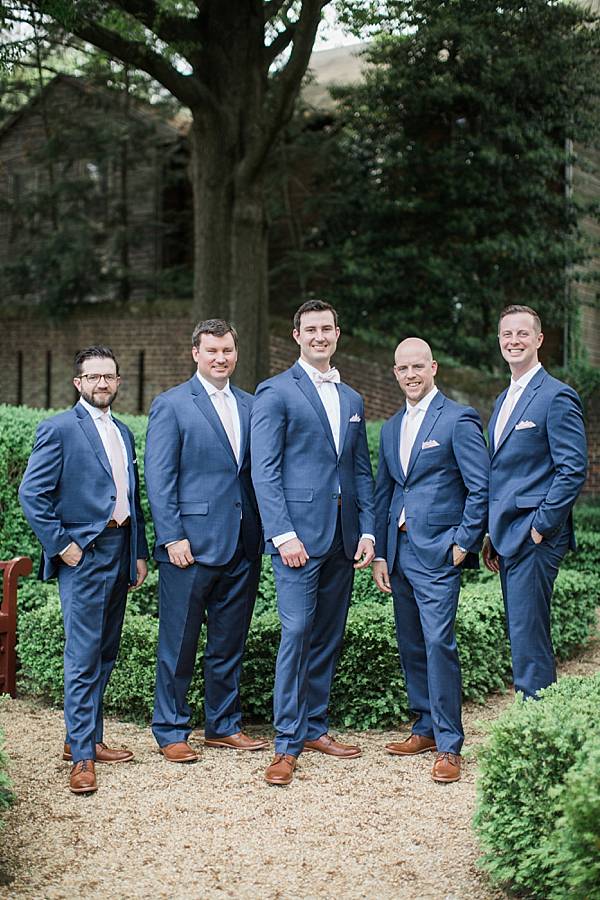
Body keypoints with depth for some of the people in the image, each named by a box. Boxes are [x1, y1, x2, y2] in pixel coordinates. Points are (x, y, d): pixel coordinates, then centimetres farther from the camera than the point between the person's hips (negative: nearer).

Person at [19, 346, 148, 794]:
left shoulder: (123, 433, 17)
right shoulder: (59, 428, -5)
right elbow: (32, 493, -10)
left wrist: (140, 553, 14)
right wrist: (61, 545, -13)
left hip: (119, 551, 7)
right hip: (83, 554, -7)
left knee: (106, 653, 13)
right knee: (83, 656, -7)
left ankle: (86, 737, 24)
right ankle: (82, 758, -2)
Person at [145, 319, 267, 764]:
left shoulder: (250, 405, 13)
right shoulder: (171, 405, -2)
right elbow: (159, 477, -6)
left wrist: (265, 531, 5)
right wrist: (172, 538, -13)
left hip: (243, 544, 5)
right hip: (191, 543, -5)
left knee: (230, 642, 13)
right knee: (179, 644, 3)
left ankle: (224, 725, 25)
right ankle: (171, 732, 14)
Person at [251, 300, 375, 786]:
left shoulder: (352, 400, 18)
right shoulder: (275, 392, -1)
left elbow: (362, 472, 18)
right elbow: (264, 470, -8)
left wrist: (367, 531, 7)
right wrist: (283, 534, -15)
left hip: (342, 537, 6)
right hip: (298, 533, -6)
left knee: (329, 636, 10)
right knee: (296, 632, -9)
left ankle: (315, 726, 21)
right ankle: (287, 743, -3)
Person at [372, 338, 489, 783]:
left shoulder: (458, 420, -5)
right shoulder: (391, 428, 16)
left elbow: (481, 488, -8)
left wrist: (463, 544, -12)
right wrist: (380, 554, 13)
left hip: (438, 551, -7)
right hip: (400, 551, 7)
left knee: (438, 642, -12)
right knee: (411, 645, 11)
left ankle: (449, 746, -5)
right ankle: (426, 728, 24)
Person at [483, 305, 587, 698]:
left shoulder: (557, 396, -9)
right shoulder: (503, 400, 19)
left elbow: (573, 469, -15)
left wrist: (540, 526, -16)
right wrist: (492, 535, 17)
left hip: (534, 537, -9)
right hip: (508, 538, 9)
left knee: (529, 640, -9)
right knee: (522, 638, 12)